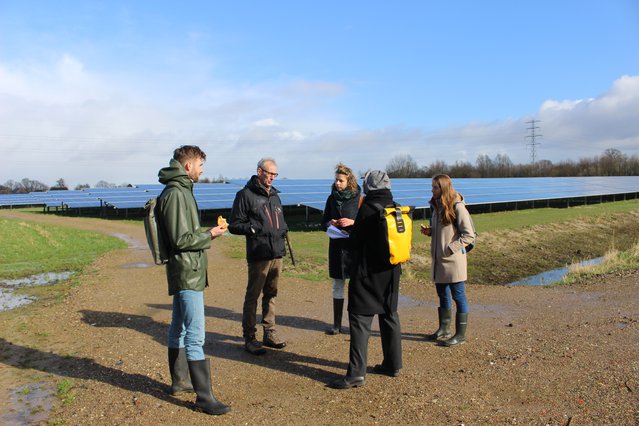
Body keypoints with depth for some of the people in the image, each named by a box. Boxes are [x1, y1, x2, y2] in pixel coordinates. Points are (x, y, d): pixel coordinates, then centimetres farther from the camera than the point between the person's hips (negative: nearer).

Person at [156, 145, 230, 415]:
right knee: (195, 335, -7)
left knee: (179, 328, 19)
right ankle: (204, 397, -1)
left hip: (184, 273, 11)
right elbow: (181, 240, -21)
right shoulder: (176, 194, -17)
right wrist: (209, 235, -10)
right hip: (188, 274, -11)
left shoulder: (180, 191, 14)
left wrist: (207, 231, 9)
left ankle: (179, 381, 33)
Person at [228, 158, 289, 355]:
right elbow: (234, 225, -6)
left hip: (277, 254, 7)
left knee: (271, 294, 14)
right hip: (258, 255, -7)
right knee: (252, 296, 0)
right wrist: (253, 228, -20)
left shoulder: (274, 195, 17)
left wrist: (283, 230, 7)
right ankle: (249, 337, 10)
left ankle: (269, 333, 25)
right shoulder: (245, 195, -5)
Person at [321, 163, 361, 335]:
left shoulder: (358, 198, -4)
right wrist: (329, 224, -8)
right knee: (338, 285, 9)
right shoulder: (332, 198, 7)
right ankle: (337, 324, 18)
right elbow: (323, 223, 13)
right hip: (337, 245, 3)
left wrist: (353, 222, -19)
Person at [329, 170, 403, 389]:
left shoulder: (367, 208, -15)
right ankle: (393, 364, 25)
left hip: (368, 273, -7)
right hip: (391, 272, 7)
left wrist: (352, 229, 12)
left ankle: (356, 372, -4)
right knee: (390, 316, 16)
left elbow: (355, 241, -11)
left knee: (360, 319, -4)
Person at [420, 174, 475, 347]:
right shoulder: (436, 206, 10)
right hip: (438, 259, 8)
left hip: (453, 260, -8)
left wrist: (451, 248, -18)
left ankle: (460, 334, 13)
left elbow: (469, 235, -14)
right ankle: (444, 330, 31)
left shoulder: (457, 207, -14)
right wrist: (429, 231, 2)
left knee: (458, 296, 3)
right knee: (442, 295, 17)